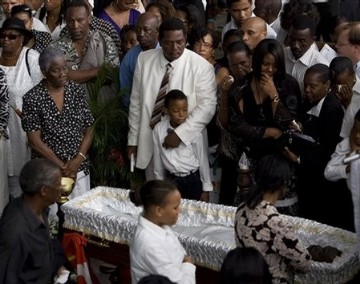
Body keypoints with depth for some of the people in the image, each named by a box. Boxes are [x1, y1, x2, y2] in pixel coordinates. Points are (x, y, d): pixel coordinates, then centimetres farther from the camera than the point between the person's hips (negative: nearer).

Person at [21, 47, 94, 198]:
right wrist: (62, 166, -11)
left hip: (79, 169, 3)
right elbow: (35, 141, -10)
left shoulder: (77, 90, 3)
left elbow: (88, 131, 5)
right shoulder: (33, 98, -8)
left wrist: (78, 160, -8)